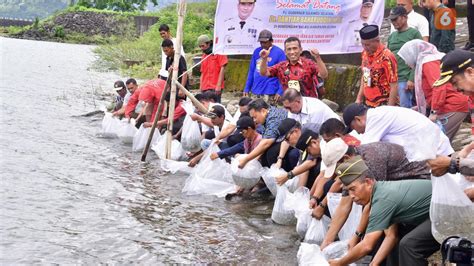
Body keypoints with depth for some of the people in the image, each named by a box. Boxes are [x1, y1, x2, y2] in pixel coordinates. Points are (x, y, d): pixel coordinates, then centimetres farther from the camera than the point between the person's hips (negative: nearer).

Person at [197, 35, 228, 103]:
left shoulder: (218, 53, 1)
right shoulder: (204, 56, 18)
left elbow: (222, 69, -5)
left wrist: (219, 85, -12)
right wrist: (200, 87, 13)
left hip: (215, 87, -6)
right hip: (205, 88, 6)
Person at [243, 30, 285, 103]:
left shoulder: (279, 52, -5)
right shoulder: (256, 52, 11)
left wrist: (280, 91, -16)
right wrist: (246, 89, 12)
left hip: (270, 93, -6)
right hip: (255, 91, 6)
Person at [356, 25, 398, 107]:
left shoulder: (386, 57, -17)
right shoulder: (365, 53, 6)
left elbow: (394, 86, -16)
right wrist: (359, 98, 15)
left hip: (383, 106, -7)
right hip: (368, 105, 7)